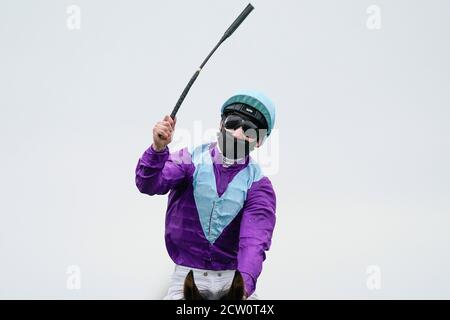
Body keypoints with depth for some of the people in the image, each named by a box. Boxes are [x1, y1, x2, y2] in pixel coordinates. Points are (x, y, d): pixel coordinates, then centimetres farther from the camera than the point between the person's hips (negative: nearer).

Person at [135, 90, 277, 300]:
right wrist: (158, 149, -35)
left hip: (233, 277, 0)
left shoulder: (259, 186, -2)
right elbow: (148, 185, -16)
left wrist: (245, 282, -33)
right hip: (187, 275, 0)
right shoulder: (190, 160, 0)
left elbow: (254, 241, -15)